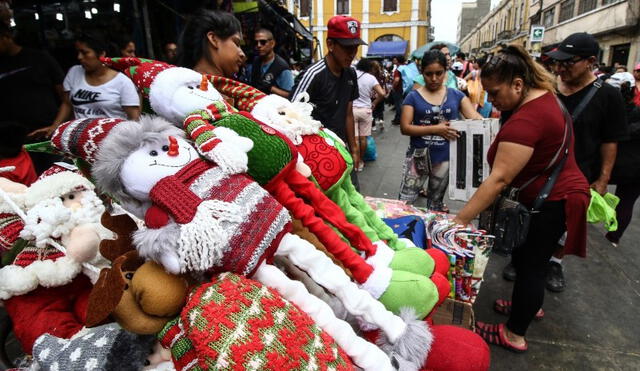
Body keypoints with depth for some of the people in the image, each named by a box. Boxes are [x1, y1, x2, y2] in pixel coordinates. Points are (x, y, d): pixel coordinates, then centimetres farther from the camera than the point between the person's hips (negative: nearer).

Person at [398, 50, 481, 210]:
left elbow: (476, 118, -5)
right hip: (419, 156, -2)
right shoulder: (413, 97, -3)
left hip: (444, 158, 2)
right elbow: (405, 128, -10)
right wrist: (434, 129, -21)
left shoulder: (456, 95, 3)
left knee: (436, 203, 19)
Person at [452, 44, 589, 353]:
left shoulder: (526, 120, -30)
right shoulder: (543, 94, 2)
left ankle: (514, 335, 19)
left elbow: (498, 180, -34)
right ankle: (529, 304, 44)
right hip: (556, 191, 10)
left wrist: (460, 220, -32)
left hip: (551, 202, -10)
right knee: (526, 255, 21)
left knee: (530, 262, 2)